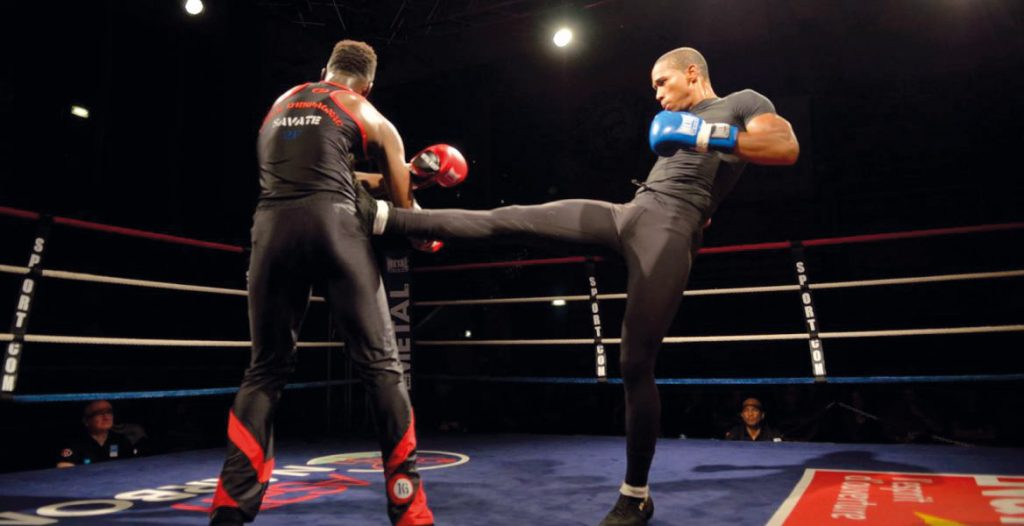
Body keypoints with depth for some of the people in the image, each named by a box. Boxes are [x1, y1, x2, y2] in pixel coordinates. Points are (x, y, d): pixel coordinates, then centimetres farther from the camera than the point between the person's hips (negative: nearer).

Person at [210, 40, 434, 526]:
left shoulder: (280, 104, 29)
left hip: (271, 226, 4)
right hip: (332, 223, -4)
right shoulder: (372, 119, 17)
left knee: (265, 370, 12)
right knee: (381, 364, -1)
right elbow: (402, 207, 17)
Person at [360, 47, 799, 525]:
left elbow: (787, 147, -10)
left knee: (635, 362, -10)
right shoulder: (679, 123, 29)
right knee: (507, 219, -5)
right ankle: (386, 217, 0)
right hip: (626, 215, 7)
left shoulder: (744, 102, 9)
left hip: (669, 230, -7)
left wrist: (708, 135, -18)